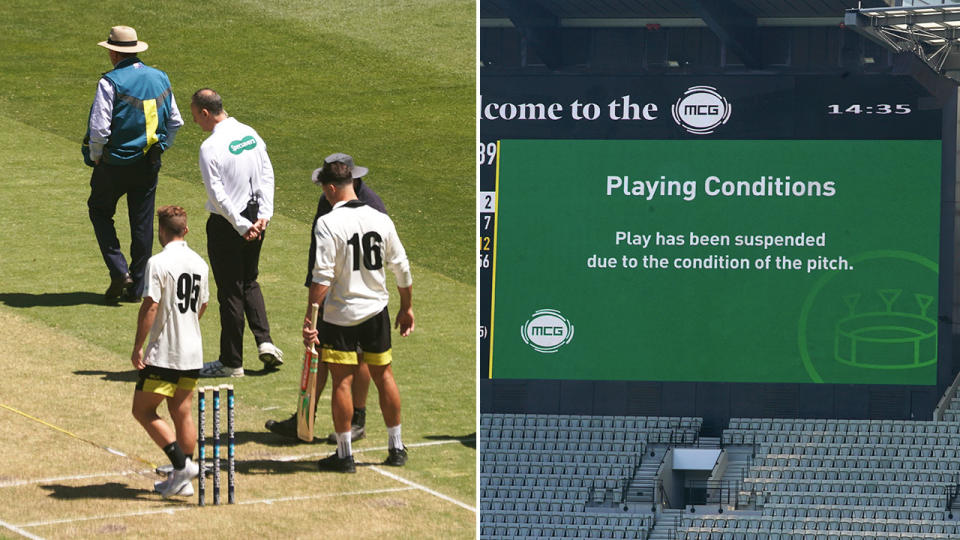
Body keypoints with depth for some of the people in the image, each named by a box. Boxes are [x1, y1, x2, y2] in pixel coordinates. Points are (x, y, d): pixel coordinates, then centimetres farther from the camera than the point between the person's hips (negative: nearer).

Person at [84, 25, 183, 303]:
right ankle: (136, 288, 13)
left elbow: (99, 128, -19)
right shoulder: (160, 78, 4)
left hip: (115, 164, -5)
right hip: (149, 163, 5)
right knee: (143, 222, 10)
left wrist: (95, 156, -3)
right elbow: (175, 121, 11)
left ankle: (119, 271, 0)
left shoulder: (111, 82, -15)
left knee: (100, 210, 15)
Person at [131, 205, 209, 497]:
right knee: (182, 414, 12)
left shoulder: (158, 263, -14)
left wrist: (138, 347, -13)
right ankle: (183, 481, 14)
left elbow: (150, 306, -18)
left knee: (143, 410, 2)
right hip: (193, 353, 7)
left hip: (164, 353, -7)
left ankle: (182, 465, -11)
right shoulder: (199, 262, 8)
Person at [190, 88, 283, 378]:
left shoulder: (210, 147, -19)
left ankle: (231, 362, 12)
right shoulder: (250, 134, 3)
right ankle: (264, 341, 7)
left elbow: (218, 195, -21)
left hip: (226, 223, -7)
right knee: (249, 283, 23)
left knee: (230, 291, 3)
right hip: (255, 218, 7)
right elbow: (267, 174, 3)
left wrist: (241, 225, -15)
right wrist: (264, 214, 0)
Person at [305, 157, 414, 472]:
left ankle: (344, 454, 6)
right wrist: (407, 307, 19)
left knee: (342, 381, 2)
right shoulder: (381, 220, 1)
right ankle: (396, 448, 21)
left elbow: (322, 278, -19)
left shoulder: (327, 224, -14)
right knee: (384, 376, 14)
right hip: (376, 311, 5)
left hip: (340, 315, -5)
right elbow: (401, 269, 7)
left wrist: (310, 319, -17)